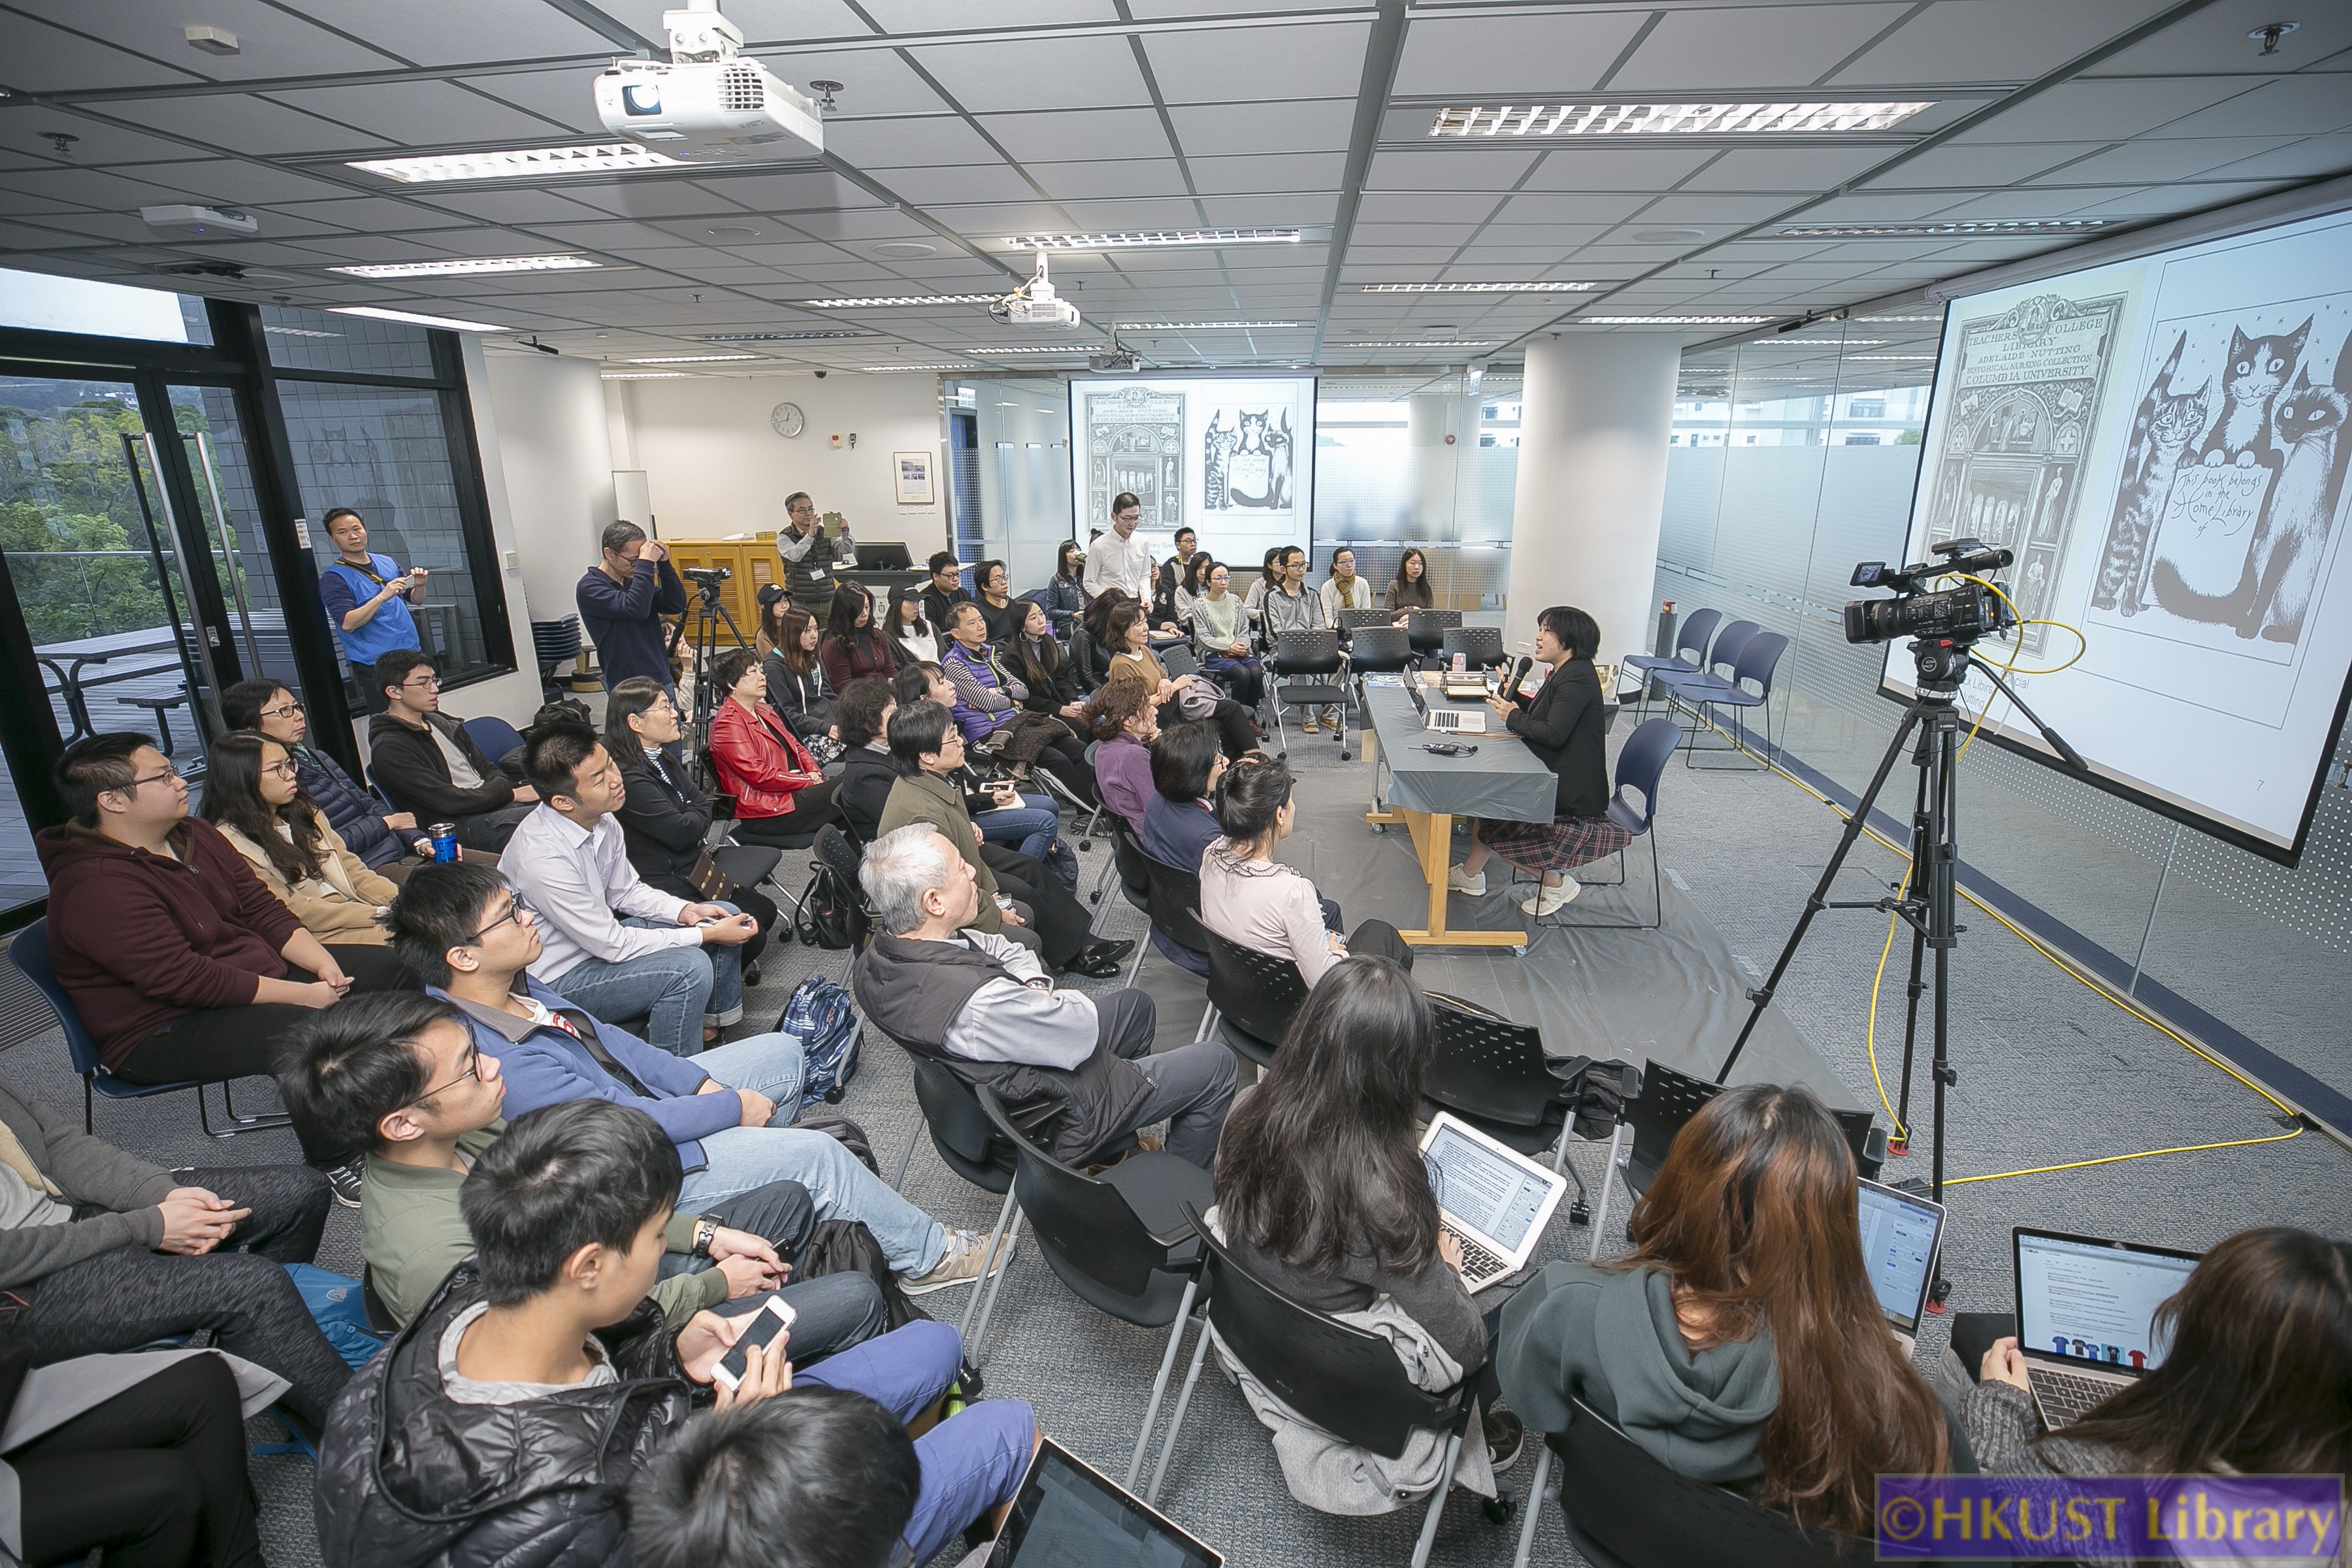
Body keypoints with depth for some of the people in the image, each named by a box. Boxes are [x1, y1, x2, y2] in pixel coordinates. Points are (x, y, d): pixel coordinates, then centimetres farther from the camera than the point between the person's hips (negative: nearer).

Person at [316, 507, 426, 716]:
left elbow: (416, 600, 19)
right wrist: (382, 597, -27)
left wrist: (419, 585, -4)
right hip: (374, 666, -6)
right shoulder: (333, 579, -5)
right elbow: (347, 624, -17)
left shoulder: (388, 563, 12)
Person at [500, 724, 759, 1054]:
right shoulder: (543, 858, -32)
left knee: (727, 916, 5)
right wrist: (706, 935, -20)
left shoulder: (601, 820, -8)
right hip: (559, 977, -8)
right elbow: (614, 945, -25)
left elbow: (625, 892, 8)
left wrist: (685, 911, -8)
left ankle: (715, 1023, 23)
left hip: (601, 934, 8)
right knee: (689, 967, -29)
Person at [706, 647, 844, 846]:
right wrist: (809, 781, -16)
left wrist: (814, 773, -1)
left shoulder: (763, 710, 18)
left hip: (795, 791, 9)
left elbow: (795, 746, 20)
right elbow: (759, 776, -18)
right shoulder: (728, 723, -12)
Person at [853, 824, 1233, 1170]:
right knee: (1216, 1063, 6)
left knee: (1136, 1004, 26)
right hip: (1056, 1120, -8)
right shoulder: (979, 1002, -42)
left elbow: (1005, 950, 2)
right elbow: (1083, 1032, -25)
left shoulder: (874, 962, -13)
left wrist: (1034, 989, -14)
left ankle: (1117, 1145, 40)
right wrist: (1044, 998, -7)